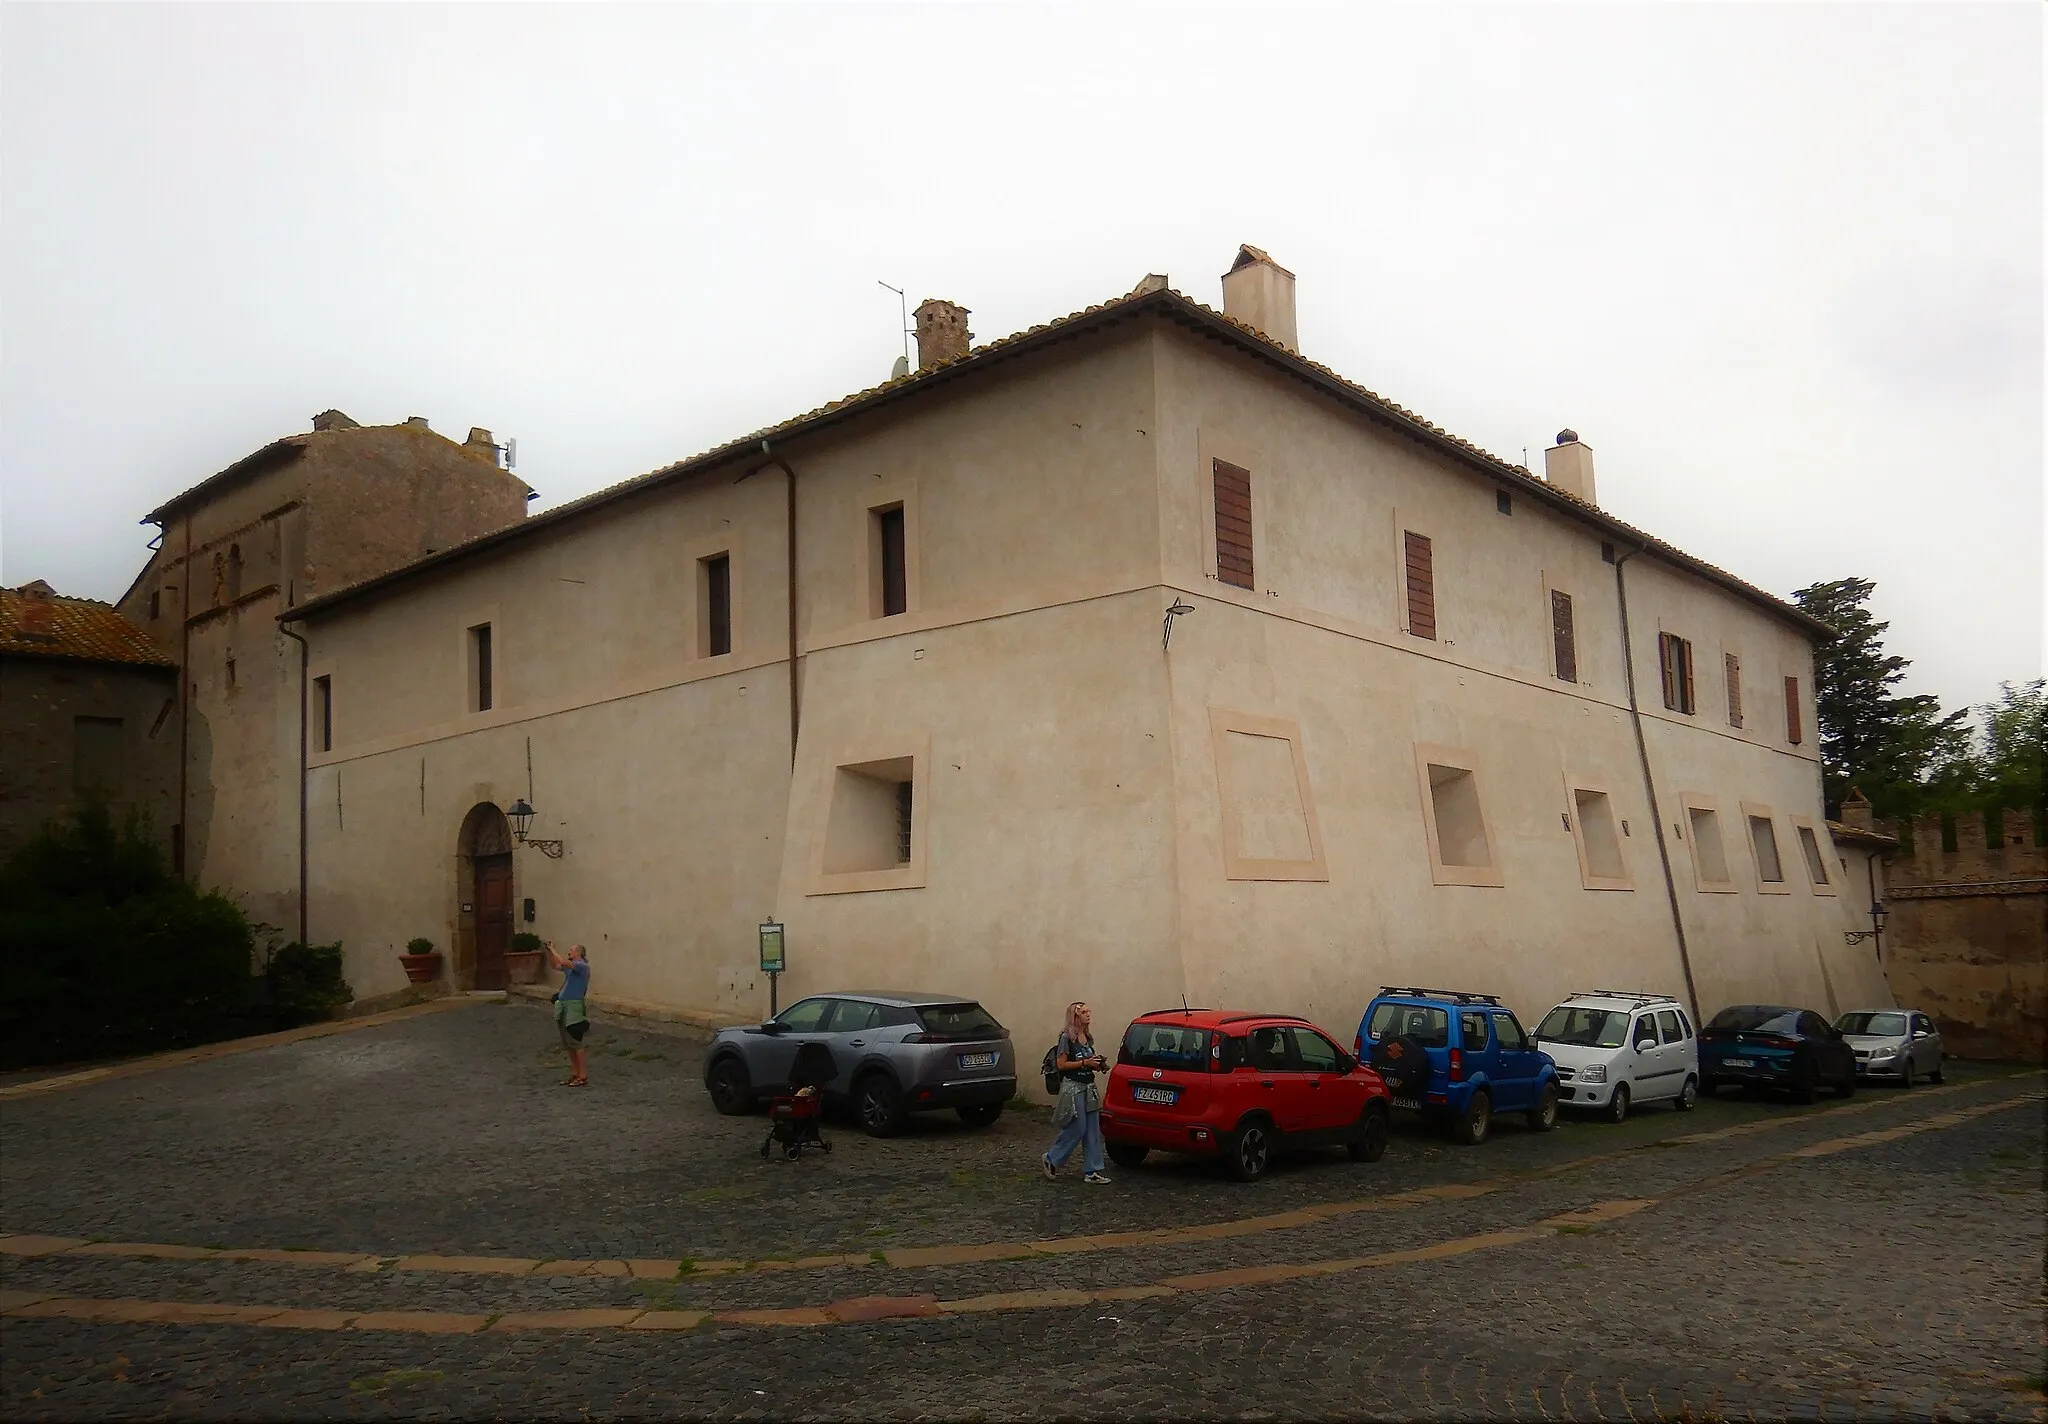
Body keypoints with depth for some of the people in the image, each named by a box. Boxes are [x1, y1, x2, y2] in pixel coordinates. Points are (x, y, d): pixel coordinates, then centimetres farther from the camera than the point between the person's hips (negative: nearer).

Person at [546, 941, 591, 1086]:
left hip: (574, 1005, -9)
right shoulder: (571, 966, 15)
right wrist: (548, 951, 10)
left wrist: (552, 949, -12)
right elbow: (554, 965, 24)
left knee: (576, 1043, -7)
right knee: (568, 1044, 12)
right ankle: (574, 1074, 20)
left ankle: (583, 1076, -3)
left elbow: (563, 962, -24)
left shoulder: (582, 966, -11)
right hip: (563, 1005, 9)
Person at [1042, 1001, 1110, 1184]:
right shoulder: (1067, 1037, -11)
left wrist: (1098, 1063, 3)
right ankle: (1051, 1160, 14)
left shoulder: (1088, 1038, 12)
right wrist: (1085, 1062, -18)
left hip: (1089, 1087, 8)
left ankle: (1092, 1171, 9)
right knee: (1077, 1129, -5)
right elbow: (1061, 1065, -14)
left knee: (1093, 1131, 5)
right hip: (1073, 1087, -8)